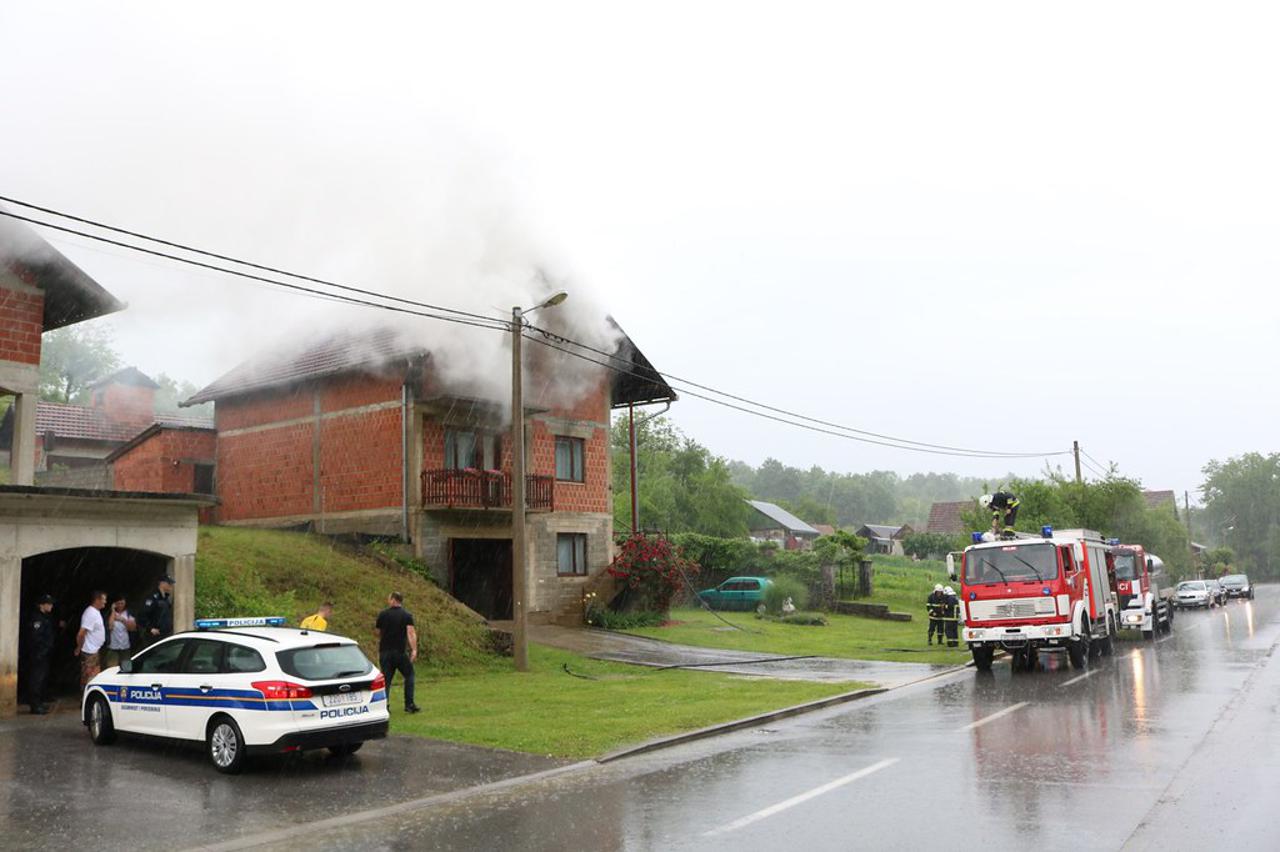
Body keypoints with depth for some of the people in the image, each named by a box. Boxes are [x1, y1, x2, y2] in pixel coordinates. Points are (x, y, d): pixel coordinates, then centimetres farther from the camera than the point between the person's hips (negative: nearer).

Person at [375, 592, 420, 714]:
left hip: (384, 652, 2)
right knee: (409, 675, 13)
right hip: (400, 652, -2)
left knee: (386, 679, 6)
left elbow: (377, 632, 10)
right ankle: (409, 705, 9)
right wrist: (414, 650, -20)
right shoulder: (407, 615, -2)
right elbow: (411, 632, -14)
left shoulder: (383, 614, 2)